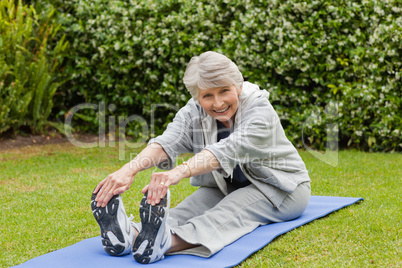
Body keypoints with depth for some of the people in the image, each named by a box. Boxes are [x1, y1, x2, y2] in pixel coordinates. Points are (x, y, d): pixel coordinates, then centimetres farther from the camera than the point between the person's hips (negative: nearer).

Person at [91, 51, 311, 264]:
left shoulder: (260, 111, -27)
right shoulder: (194, 112, -12)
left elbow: (227, 150, -44)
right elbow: (167, 141, -31)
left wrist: (178, 173, -60)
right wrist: (130, 169, -52)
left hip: (280, 186, -4)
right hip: (227, 186, 5)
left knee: (231, 212, -35)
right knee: (190, 207, -26)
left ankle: (166, 243, -62)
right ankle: (132, 235, -53)